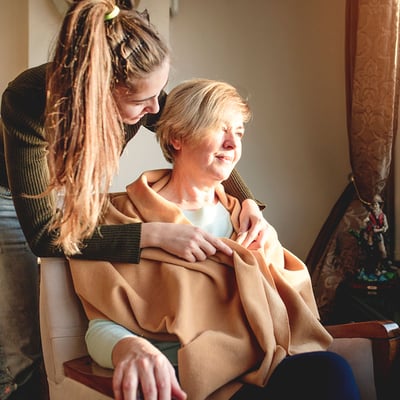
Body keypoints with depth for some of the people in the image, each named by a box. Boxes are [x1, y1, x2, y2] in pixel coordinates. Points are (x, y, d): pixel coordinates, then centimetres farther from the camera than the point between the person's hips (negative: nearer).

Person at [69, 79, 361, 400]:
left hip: (261, 363, 6)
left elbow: (286, 303, 17)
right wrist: (129, 348, -28)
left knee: (331, 371, -30)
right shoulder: (124, 217, 7)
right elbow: (102, 327, -4)